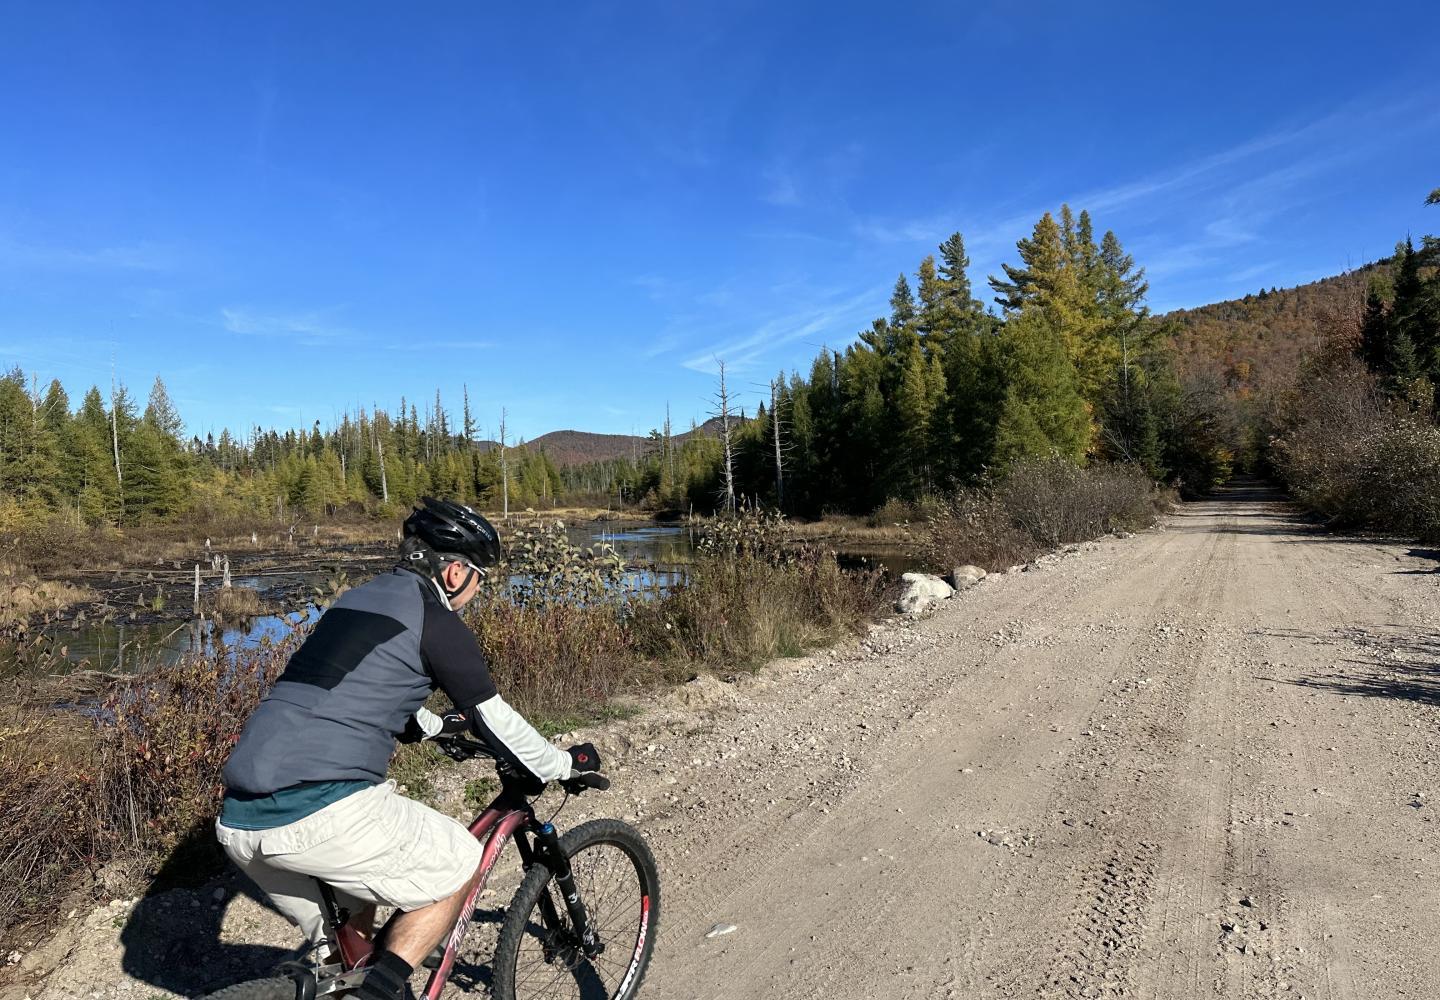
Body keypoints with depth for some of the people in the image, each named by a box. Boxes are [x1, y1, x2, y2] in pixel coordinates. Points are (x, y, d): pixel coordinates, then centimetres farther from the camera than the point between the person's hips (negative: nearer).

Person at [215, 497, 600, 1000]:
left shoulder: (357, 600, 20)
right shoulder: (437, 623, -4)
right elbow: (496, 723, 1)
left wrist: (442, 724, 49)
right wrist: (565, 764, 17)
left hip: (239, 822, 9)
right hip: (320, 814, -9)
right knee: (459, 866, 13)